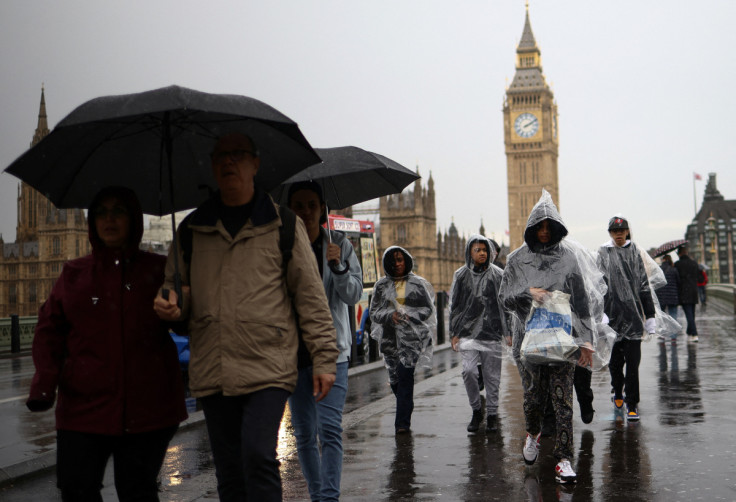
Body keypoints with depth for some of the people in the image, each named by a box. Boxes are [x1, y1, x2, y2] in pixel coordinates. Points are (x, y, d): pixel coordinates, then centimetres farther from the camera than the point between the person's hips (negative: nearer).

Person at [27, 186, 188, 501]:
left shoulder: (158, 270, 7)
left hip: (147, 410, -1)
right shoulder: (74, 274, 11)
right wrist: (44, 383, -4)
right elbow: (49, 330, 8)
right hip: (83, 407, 1)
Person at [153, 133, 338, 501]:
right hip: (211, 372, 4)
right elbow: (175, 285, 20)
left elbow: (310, 295, 4)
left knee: (258, 456, -17)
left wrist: (324, 359, -2)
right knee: (229, 472, 9)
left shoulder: (282, 224, 5)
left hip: (269, 368, -3)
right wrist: (171, 305, -5)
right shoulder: (192, 229, 13)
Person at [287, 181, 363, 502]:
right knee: (304, 434, 8)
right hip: (294, 352, 2)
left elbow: (354, 295, -5)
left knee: (330, 429, -13)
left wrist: (338, 266, -22)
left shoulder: (339, 244, 2)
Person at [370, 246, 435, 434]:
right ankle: (404, 415, 30)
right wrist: (390, 315, -13)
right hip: (389, 336, 3)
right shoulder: (381, 286, 9)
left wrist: (409, 316, -11)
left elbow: (428, 309, 5)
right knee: (394, 378, 5)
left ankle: (402, 422, -15)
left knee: (405, 375, -16)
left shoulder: (418, 283, 5)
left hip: (412, 336, -3)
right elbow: (374, 312, 7)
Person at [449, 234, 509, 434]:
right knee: (469, 370, -14)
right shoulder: (461, 275, 6)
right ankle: (476, 410, 6)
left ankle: (492, 414, 17)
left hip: (492, 332, 0)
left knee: (491, 376, 3)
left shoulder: (498, 275, 4)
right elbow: (454, 306, 9)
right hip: (468, 332, 0)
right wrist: (454, 333, 5)